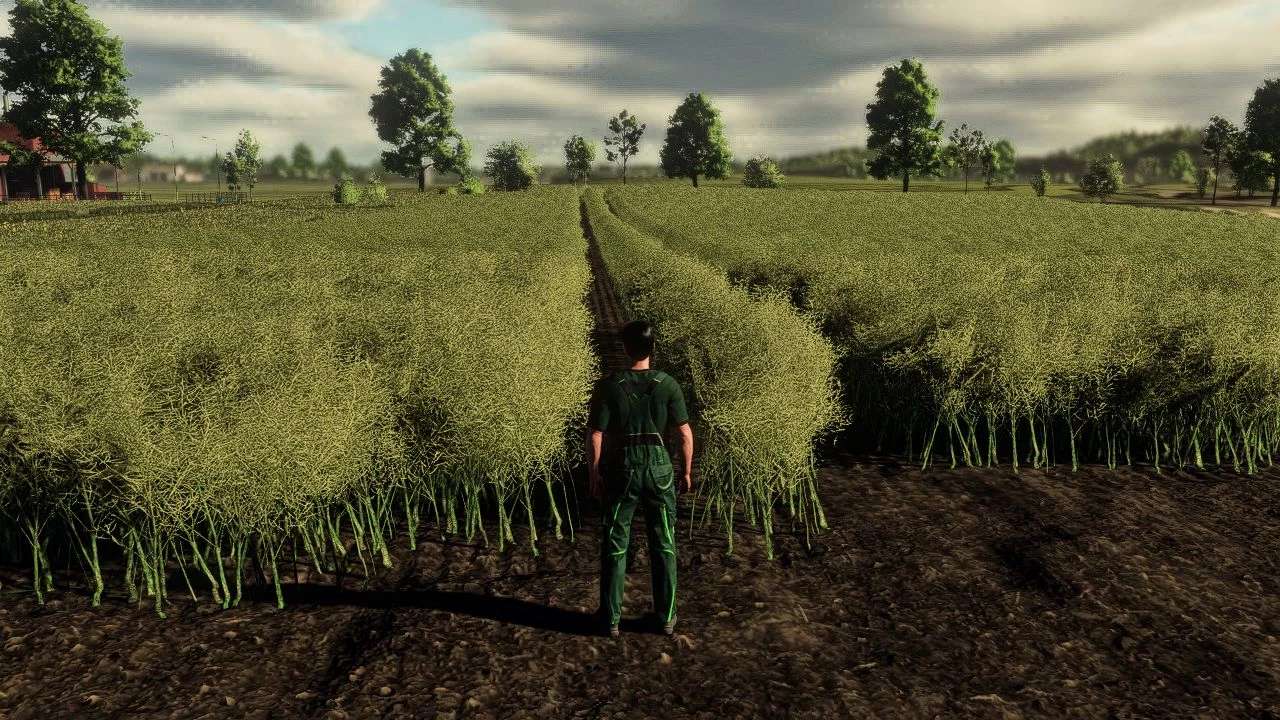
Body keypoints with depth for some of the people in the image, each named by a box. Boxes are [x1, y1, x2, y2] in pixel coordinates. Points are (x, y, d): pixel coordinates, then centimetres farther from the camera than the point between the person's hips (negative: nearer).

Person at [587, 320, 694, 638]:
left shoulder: (609, 386, -9)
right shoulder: (667, 384, -6)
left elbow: (595, 435, -8)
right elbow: (685, 433, -3)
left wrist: (594, 474, 1)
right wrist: (687, 471, 8)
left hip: (621, 471, -1)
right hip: (659, 469, 1)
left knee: (615, 547, 11)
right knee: (663, 546, 13)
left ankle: (611, 619, 17)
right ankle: (666, 617, 21)